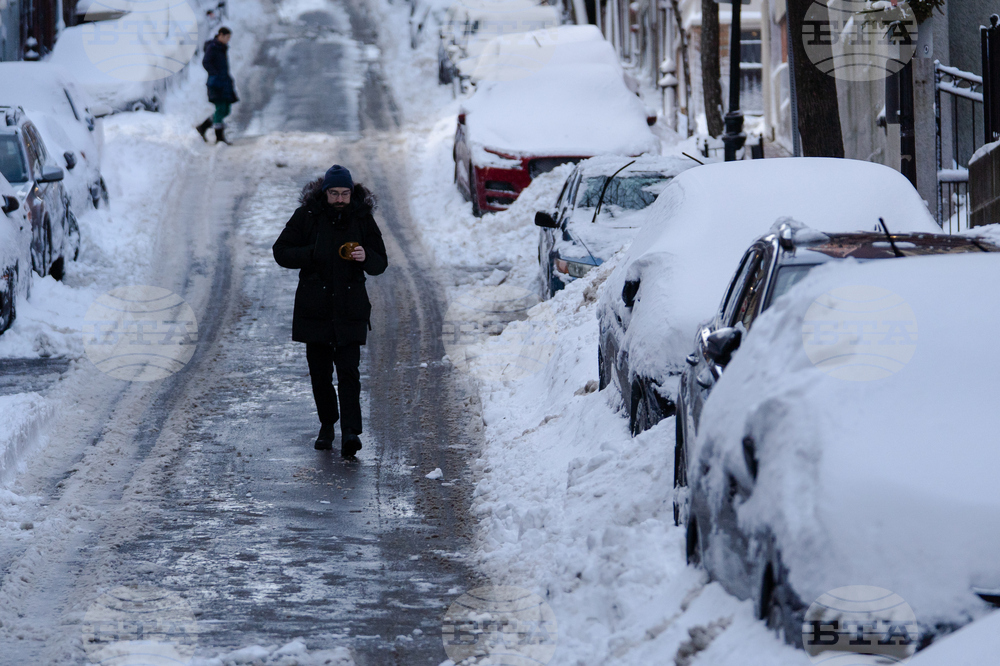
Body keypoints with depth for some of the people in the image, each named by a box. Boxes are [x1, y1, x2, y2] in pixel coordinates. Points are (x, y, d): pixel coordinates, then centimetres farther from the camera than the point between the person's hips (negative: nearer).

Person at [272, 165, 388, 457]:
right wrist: (313, 255, -16)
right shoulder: (307, 215, -2)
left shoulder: (362, 219, 2)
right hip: (315, 307, 1)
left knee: (349, 371, -11)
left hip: (350, 309, -1)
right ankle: (327, 425, 27)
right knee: (320, 370, 8)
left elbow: (380, 264, 5)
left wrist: (365, 257, -17)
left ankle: (350, 433, -19)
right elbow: (281, 252, -1)